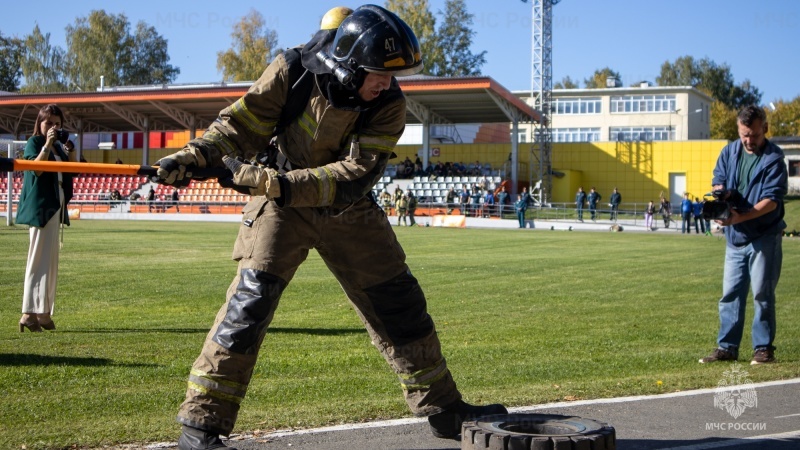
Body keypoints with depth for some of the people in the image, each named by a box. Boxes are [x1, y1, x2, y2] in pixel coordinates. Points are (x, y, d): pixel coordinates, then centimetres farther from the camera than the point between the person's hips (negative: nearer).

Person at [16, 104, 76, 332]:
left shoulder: (59, 145, 16)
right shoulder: (34, 143, -5)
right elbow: (37, 168, -20)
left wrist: (69, 148, -1)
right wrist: (47, 144, -23)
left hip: (56, 206, 8)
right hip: (40, 206, -8)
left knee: (51, 260, 10)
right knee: (39, 259, -11)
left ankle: (43, 312, 15)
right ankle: (30, 313, -12)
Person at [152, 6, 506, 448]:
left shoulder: (389, 105, -17)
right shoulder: (292, 70, -19)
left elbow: (354, 175, -26)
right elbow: (242, 122, -10)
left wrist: (275, 183, -36)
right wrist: (194, 155, -27)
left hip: (348, 211, 3)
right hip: (281, 204, -3)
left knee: (399, 303, 7)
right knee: (251, 297, -18)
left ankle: (442, 409, 23)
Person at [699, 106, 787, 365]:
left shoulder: (773, 159, -11)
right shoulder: (729, 152, 6)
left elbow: (772, 200, -17)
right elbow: (718, 179, 9)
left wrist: (741, 217, -30)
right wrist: (720, 189, -17)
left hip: (764, 237, -5)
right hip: (735, 237, 5)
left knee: (762, 294, -2)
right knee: (730, 293, 7)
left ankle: (763, 348, 6)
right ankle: (727, 347, 13)